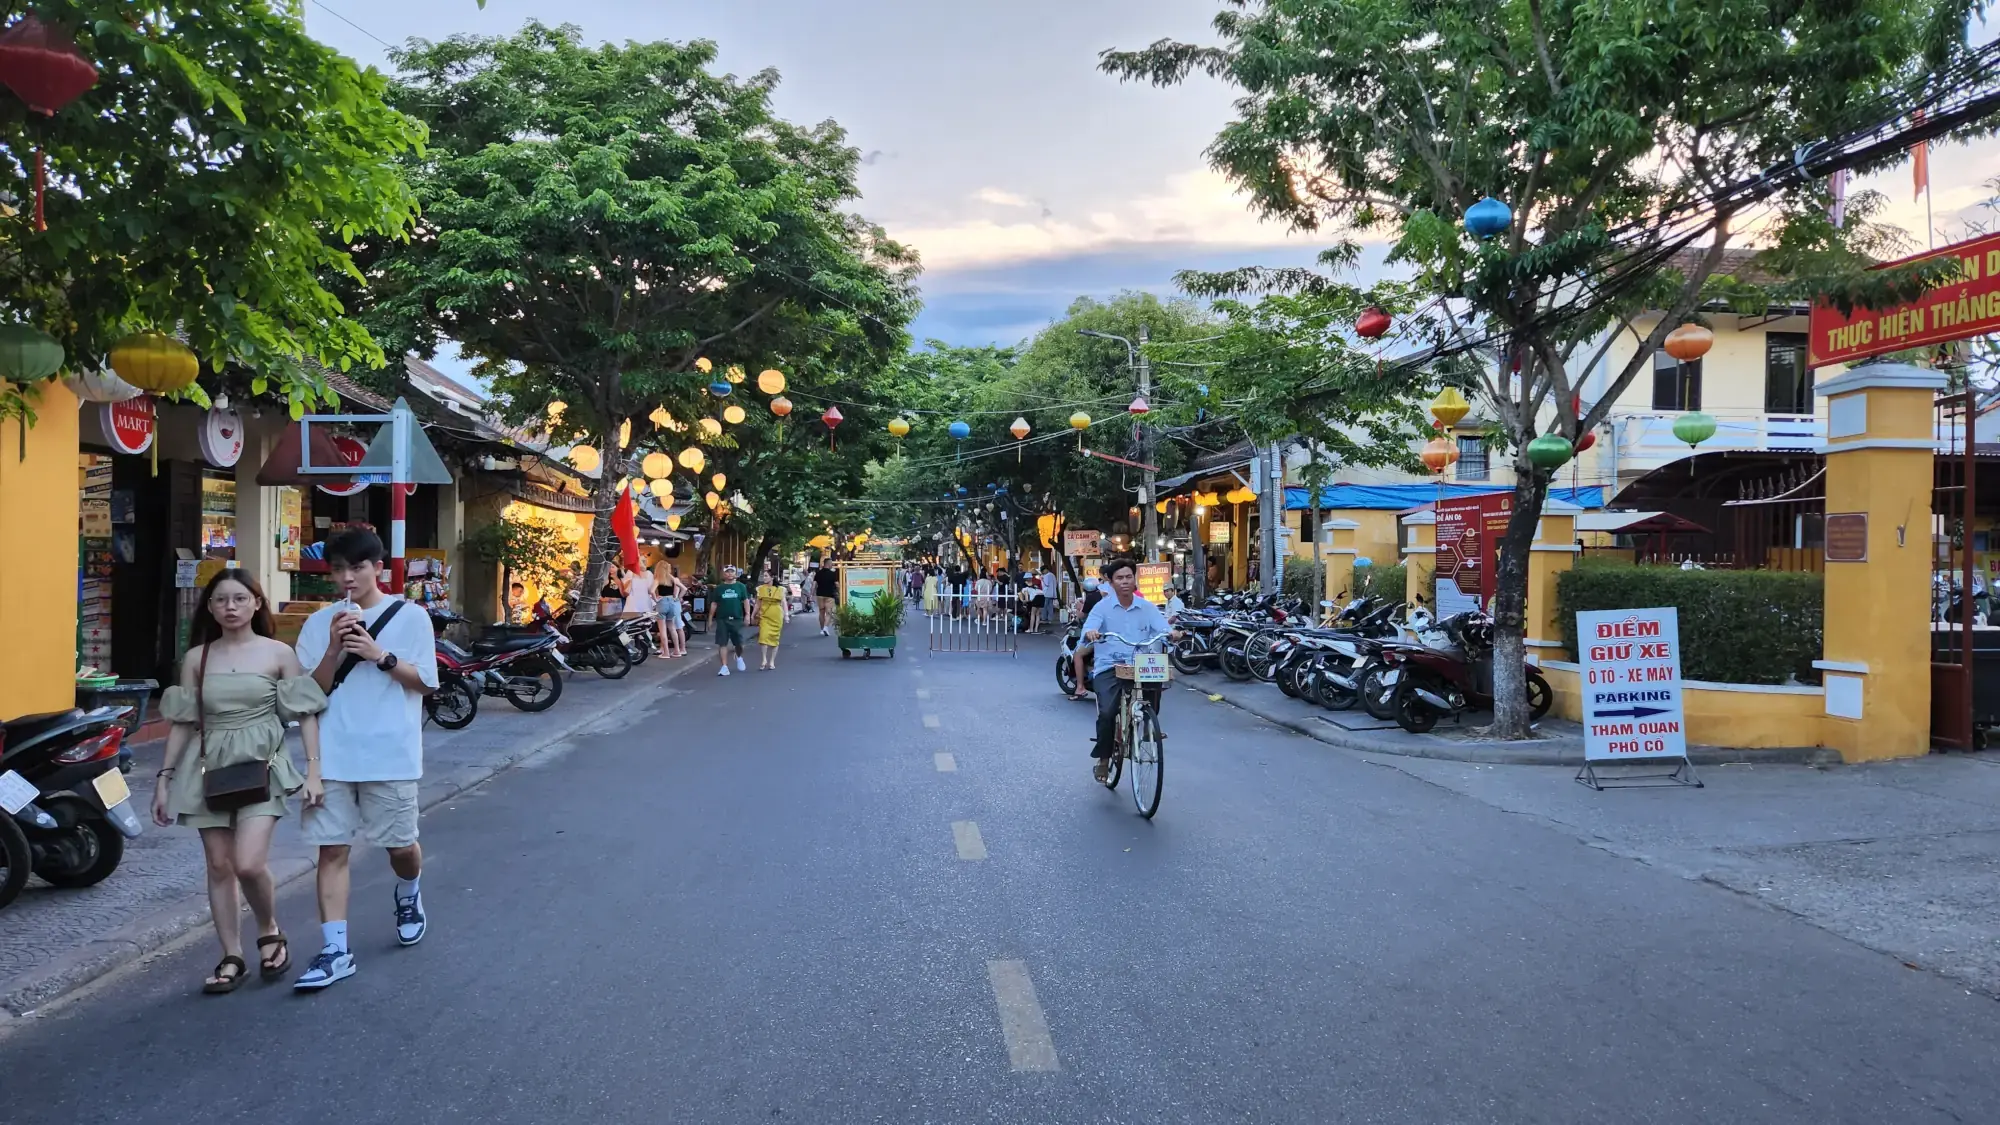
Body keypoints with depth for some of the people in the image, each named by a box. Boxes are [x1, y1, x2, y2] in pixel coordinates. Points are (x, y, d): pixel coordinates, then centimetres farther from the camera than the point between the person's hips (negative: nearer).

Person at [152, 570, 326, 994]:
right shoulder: (196, 658, 6)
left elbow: (305, 714, -1)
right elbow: (183, 723, 10)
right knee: (219, 866, 6)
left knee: (249, 864, -15)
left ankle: (269, 931, 13)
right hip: (210, 769, 3)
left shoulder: (279, 653, -2)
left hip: (262, 766, -3)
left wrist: (315, 769, -8)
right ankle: (232, 958, 18)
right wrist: (164, 778, 7)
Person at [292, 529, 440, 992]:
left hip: (390, 754, -2)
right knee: (332, 849, 0)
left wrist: (379, 655, -17)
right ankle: (335, 950, 6)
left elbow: (424, 683, -3)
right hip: (333, 756, 2)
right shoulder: (320, 623, 6)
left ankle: (409, 896, 42)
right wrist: (334, 649, -13)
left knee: (400, 845, 10)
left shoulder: (410, 617, -2)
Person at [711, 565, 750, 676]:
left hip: (737, 619, 0)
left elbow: (746, 601, 4)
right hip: (722, 620, 1)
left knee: (739, 643, 5)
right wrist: (710, 618, 7)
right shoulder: (719, 588, 6)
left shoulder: (741, 586, 4)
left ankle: (739, 658, 37)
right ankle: (725, 667, 1)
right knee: (722, 644, -3)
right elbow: (714, 604, 9)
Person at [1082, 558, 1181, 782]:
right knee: (1107, 712, -20)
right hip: (1108, 667, -2)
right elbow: (1087, 630, -14)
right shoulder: (1102, 607, 1)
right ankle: (1103, 759, 4)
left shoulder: (1147, 608, 8)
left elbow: (1163, 629, -4)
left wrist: (1172, 632, -28)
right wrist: (1090, 633, -39)